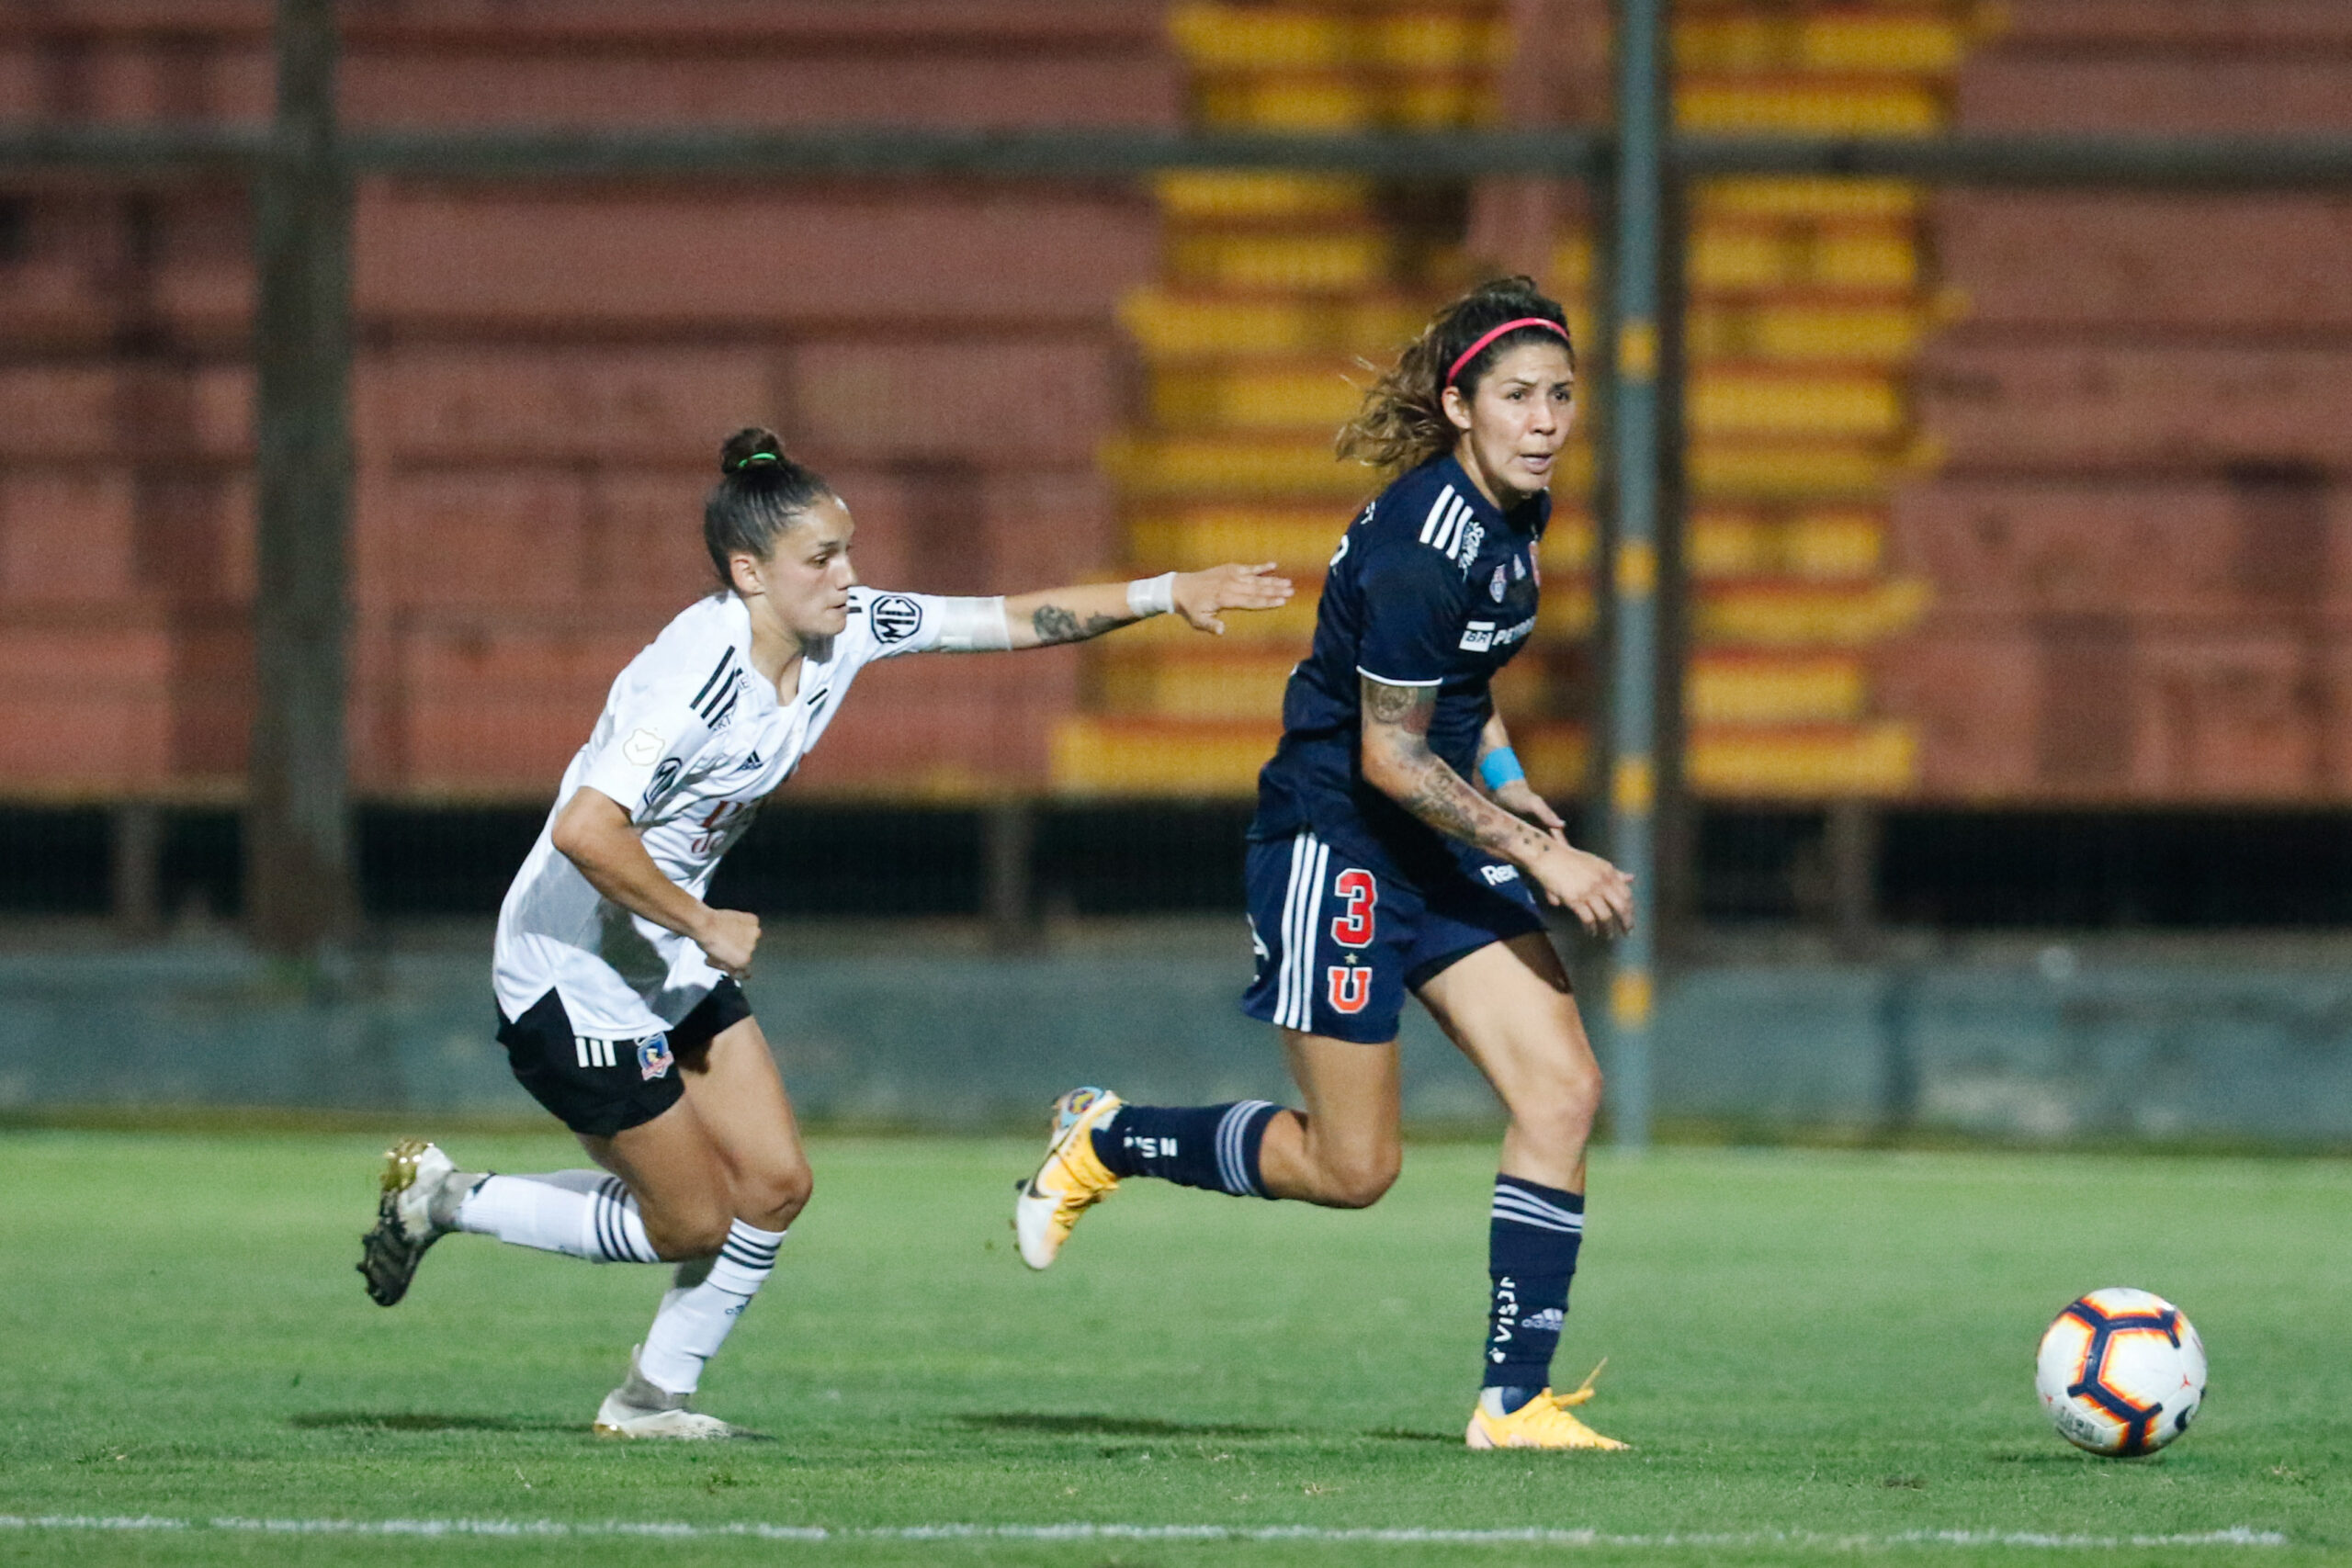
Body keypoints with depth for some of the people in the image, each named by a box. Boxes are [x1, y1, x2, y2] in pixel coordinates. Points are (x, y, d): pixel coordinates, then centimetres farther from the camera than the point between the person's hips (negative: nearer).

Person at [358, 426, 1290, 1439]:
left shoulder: (844, 630, -4)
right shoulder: (697, 679, -29)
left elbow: (1015, 620, 4)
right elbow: (584, 831, -37)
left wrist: (1167, 592, -3)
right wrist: (706, 928, -26)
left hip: (670, 963, 8)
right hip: (576, 974, -8)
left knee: (774, 1185, 3)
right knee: (692, 1223, 0)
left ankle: (651, 1399, 17)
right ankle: (444, 1199, 15)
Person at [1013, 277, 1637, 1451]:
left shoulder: (1514, 513, 3)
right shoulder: (1421, 545, -25)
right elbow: (1389, 756, -21)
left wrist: (1503, 779, 12)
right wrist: (1536, 854, -18)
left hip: (1439, 843, 9)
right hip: (1331, 843, -9)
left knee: (1562, 1089, -5)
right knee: (1350, 1169, -1)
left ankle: (1514, 1400, -1)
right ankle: (1104, 1142, 23)